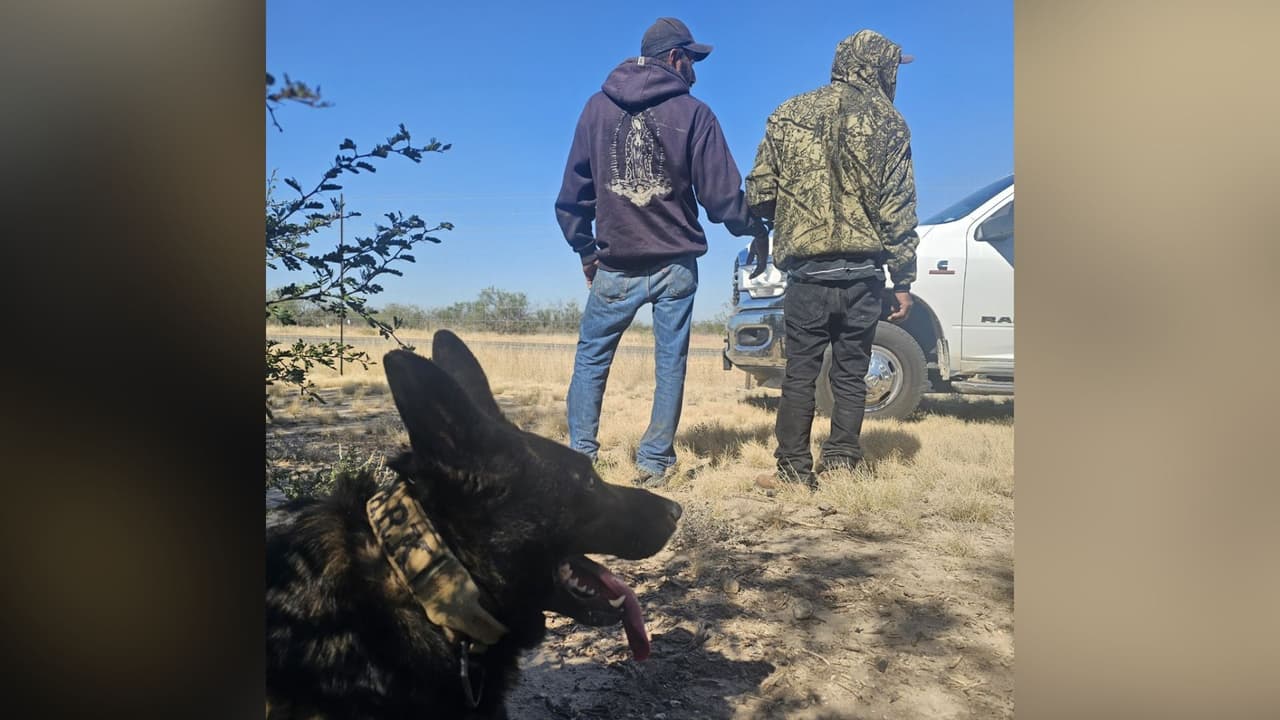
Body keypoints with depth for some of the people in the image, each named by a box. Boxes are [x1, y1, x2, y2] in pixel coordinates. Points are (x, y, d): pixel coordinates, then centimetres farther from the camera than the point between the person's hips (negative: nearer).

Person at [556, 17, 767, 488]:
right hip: (676, 264, -1)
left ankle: (579, 456, 10)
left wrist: (585, 251, 16)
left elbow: (574, 192, 6)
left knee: (590, 358, 12)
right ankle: (655, 464, 9)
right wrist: (755, 229, 16)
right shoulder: (693, 113, -3)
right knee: (670, 364, 7)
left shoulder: (598, 107, 5)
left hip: (616, 266, 1)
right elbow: (721, 194, -3)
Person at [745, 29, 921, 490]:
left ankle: (794, 472, 8)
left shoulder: (788, 116, 6)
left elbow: (758, 195, 3)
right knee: (851, 375, 9)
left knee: (800, 375, 5)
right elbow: (898, 208, -1)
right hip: (863, 274, 0)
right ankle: (840, 466, 13)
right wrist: (903, 280, 3)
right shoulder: (887, 122, 3)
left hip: (806, 273, 0)